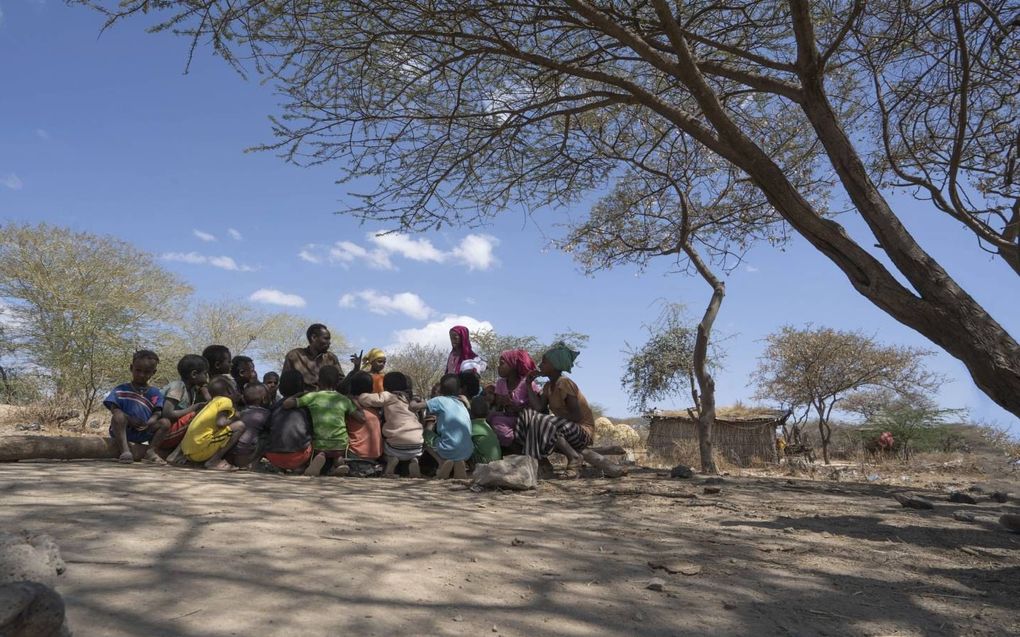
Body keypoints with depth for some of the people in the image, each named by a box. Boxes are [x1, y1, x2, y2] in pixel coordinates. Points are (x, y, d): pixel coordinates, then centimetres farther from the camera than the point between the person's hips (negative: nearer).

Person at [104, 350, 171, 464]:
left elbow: (157, 413, -1)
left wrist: (149, 423, -23)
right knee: (118, 417, -32)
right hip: (122, 430, -2)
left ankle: (151, 451, -18)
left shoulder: (155, 394, 9)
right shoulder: (121, 390, 5)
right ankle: (125, 451, -36)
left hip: (144, 432, 2)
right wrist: (129, 420, -23)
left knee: (165, 423, -18)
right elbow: (114, 409, -5)